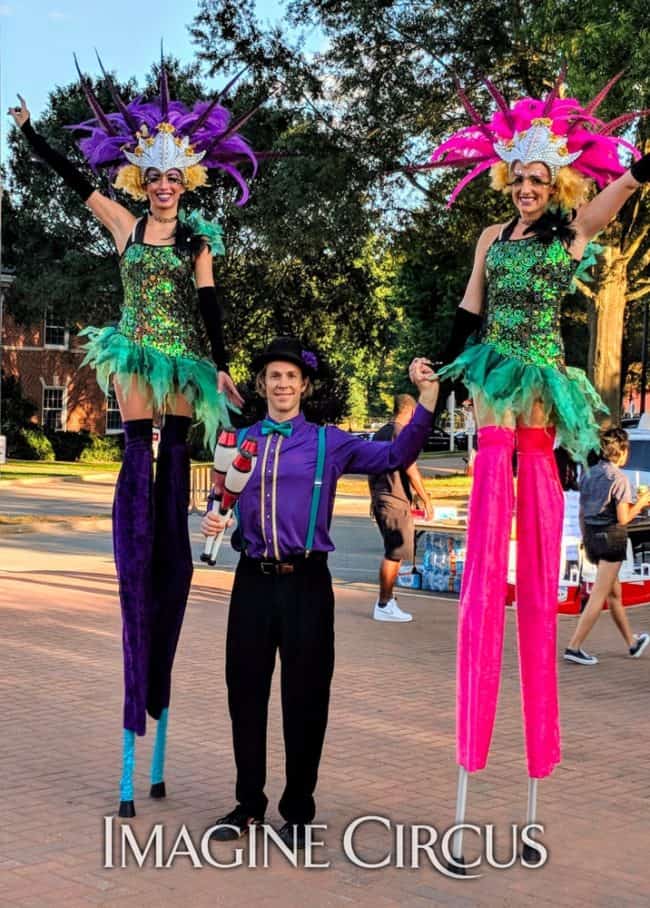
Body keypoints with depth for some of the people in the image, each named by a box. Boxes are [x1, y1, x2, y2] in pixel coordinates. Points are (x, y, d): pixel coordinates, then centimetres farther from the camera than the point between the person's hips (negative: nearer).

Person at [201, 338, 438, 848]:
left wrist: (426, 404, -21)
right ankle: (248, 804, 25)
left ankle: (298, 812, 20)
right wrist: (213, 518, -3)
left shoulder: (328, 442, 1)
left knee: (305, 698, 5)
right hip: (253, 580, 3)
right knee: (246, 692, 9)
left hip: (306, 582, -3)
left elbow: (395, 457, -9)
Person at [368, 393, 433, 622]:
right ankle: (384, 606, 0)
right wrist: (426, 500, -10)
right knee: (394, 554, -3)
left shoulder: (380, 433, 15)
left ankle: (387, 600, 17)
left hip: (380, 500, 9)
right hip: (397, 502, -9)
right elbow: (411, 470, -15)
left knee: (393, 553, 15)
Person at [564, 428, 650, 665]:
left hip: (592, 536, 8)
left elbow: (581, 514, 11)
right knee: (599, 596, -3)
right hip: (612, 537, -8)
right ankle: (574, 647, -6)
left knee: (615, 593, 19)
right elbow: (623, 519, -15)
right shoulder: (619, 478, -14)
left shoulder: (589, 475, 7)